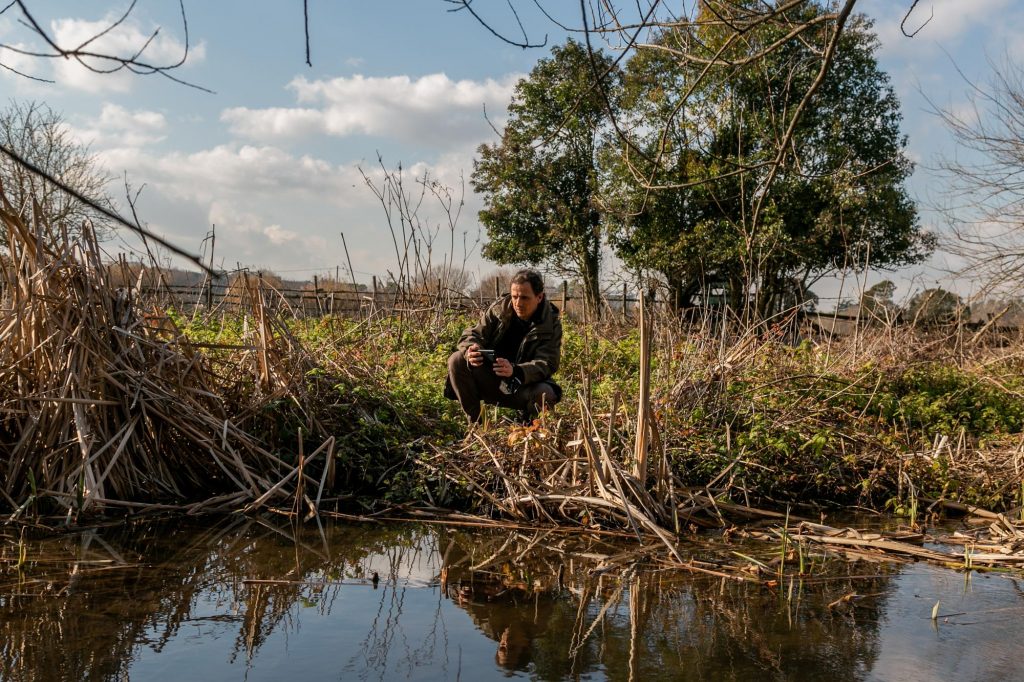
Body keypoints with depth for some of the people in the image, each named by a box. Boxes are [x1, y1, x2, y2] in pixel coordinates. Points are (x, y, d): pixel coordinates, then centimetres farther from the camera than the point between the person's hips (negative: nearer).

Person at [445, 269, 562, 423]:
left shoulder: (551, 324, -12)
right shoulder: (498, 308, -5)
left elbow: (546, 364, -21)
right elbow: (472, 334, -3)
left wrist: (515, 371, -41)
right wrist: (471, 350, -31)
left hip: (524, 386, -2)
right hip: (490, 380, 2)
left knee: (545, 393, -35)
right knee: (457, 360, -21)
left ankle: (528, 425, 3)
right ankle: (474, 421, -8)